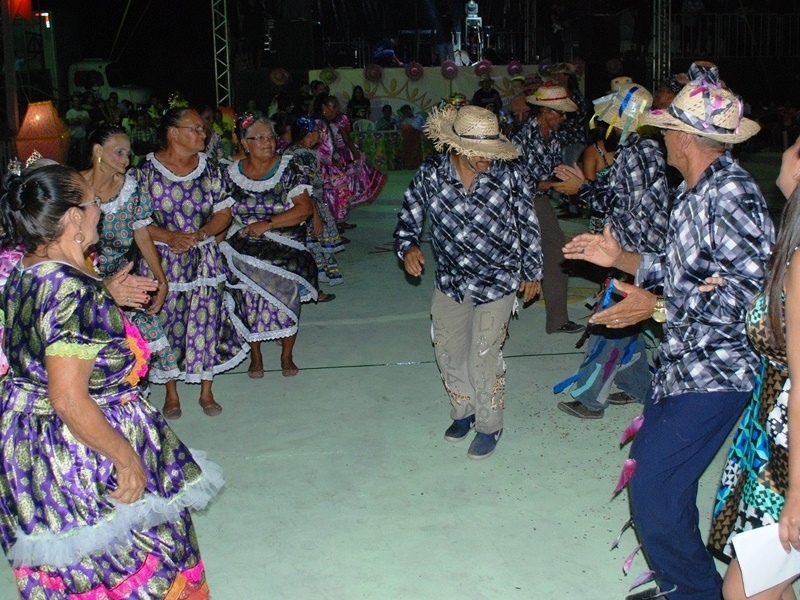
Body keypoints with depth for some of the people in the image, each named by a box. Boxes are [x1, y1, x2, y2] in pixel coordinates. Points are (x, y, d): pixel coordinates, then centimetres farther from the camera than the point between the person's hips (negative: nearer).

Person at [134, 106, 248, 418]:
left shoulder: (209, 169, 4)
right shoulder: (147, 170, -4)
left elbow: (224, 213, 4)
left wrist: (200, 234, -14)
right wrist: (169, 236, -19)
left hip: (204, 258, 2)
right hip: (162, 260, -2)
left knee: (206, 320, 4)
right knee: (166, 323, 4)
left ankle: (206, 391, 19)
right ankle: (171, 393, 20)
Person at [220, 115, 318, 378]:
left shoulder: (289, 170, -5)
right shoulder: (232, 173, 2)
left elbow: (305, 209, -13)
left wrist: (267, 224, -20)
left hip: (285, 252, -1)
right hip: (245, 252, 2)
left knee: (287, 299, 0)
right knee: (250, 303, 3)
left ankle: (287, 356, 18)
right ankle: (255, 357, 22)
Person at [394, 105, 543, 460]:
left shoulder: (508, 174, -16)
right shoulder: (431, 173, -13)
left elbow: (527, 225, -4)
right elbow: (409, 217, -1)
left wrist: (532, 272, 3)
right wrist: (408, 247, -21)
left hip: (496, 282, -3)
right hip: (450, 281, 3)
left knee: (483, 359, -2)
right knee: (449, 352, 15)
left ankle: (489, 427, 21)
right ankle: (463, 412, 40)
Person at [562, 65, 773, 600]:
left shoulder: (731, 194, -19)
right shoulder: (693, 193, 10)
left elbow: (750, 291, -25)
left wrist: (658, 309, -21)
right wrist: (621, 258, 11)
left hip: (715, 374, -10)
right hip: (682, 363, 10)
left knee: (654, 491, -10)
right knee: (649, 470, 17)